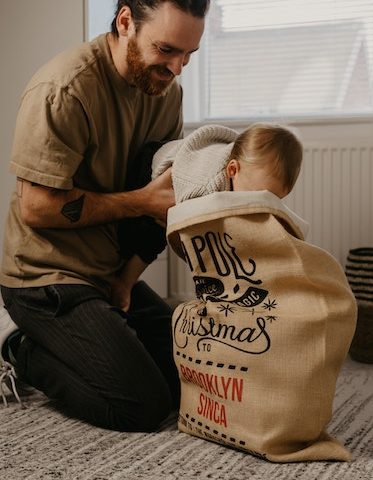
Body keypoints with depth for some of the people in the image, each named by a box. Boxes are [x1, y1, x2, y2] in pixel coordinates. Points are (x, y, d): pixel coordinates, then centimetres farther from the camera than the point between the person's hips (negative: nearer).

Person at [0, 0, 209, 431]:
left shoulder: (166, 89, 2)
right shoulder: (63, 89, -23)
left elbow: (171, 175, 13)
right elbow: (37, 208, -22)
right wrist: (143, 202, -20)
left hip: (112, 273, 9)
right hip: (49, 278, -8)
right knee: (143, 407, -14)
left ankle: (41, 343, 18)